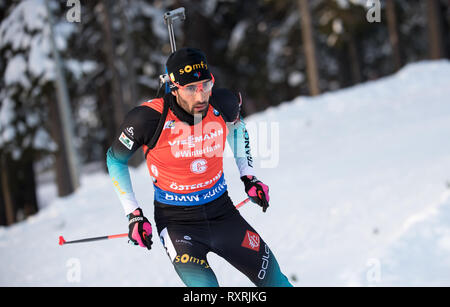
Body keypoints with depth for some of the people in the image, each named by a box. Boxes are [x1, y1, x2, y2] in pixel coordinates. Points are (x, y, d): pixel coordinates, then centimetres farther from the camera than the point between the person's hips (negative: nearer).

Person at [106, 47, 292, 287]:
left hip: (222, 211, 4)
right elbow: (115, 160, -3)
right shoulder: (148, 118, -22)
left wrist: (248, 177, 9)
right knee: (203, 285, -25)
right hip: (176, 220, -4)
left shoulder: (221, 104, -12)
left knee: (274, 280, 8)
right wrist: (133, 214, -5)